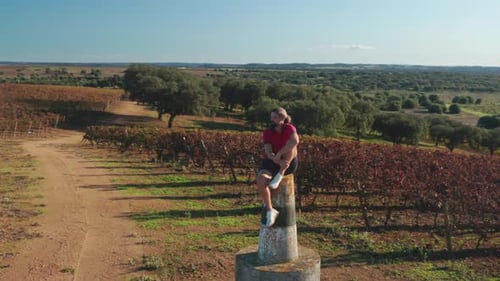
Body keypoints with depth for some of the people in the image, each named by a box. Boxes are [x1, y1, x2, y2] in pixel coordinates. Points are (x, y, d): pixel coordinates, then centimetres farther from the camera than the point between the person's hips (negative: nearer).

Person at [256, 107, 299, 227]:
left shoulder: (289, 128, -11)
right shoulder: (267, 132, -4)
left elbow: (295, 141, -35)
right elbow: (268, 152, -17)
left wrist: (279, 154, -36)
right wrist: (278, 161, -37)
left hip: (289, 164, -2)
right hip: (272, 162, 2)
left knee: (290, 143, -31)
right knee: (260, 180, -29)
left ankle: (280, 174, -27)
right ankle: (270, 210, -16)